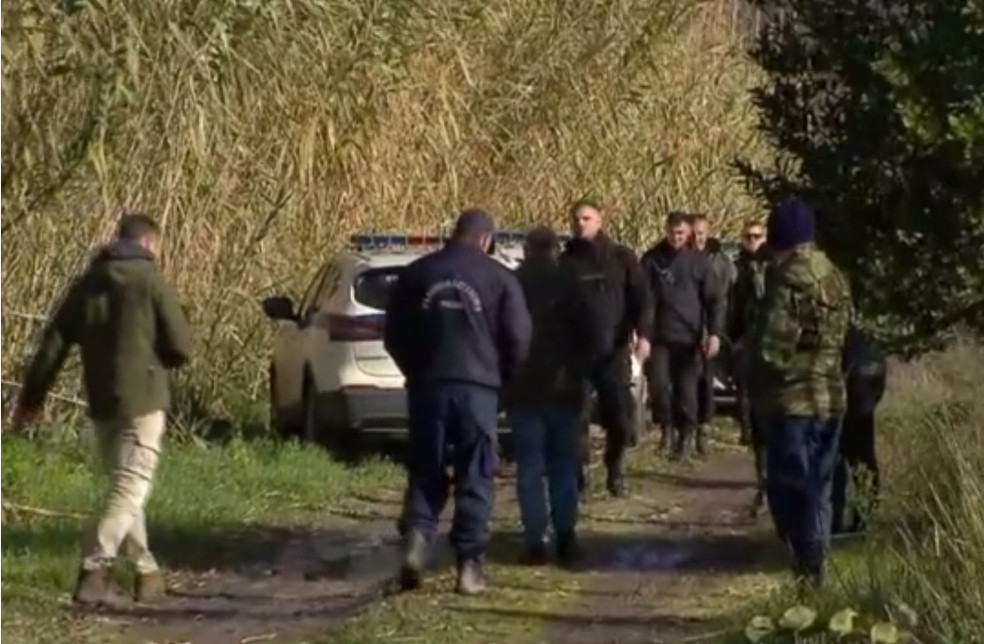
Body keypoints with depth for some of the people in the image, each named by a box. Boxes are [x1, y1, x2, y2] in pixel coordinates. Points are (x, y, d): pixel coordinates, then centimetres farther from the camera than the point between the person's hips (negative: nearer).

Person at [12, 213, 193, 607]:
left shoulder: (86, 285, 11)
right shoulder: (149, 282, -5)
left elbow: (52, 345, 10)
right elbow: (181, 346, -7)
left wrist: (31, 398, 15)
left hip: (101, 403, 6)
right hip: (141, 400, -6)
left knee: (123, 485, 17)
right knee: (130, 488, -7)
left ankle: (147, 572, 21)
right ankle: (93, 572, -19)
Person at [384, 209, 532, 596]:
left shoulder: (417, 273, 7)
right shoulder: (499, 278, 1)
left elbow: (394, 335, 10)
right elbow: (518, 339, -1)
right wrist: (503, 377, 16)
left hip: (426, 385, 2)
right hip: (477, 387, -2)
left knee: (425, 471, 13)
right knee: (475, 478, 5)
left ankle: (416, 538, -9)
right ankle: (469, 563, 3)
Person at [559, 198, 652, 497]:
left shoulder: (621, 258, 6)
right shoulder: (565, 262, 7)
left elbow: (640, 297, 0)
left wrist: (642, 334, -14)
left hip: (613, 350, 0)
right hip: (576, 351, 0)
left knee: (620, 416, -2)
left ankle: (615, 470, 21)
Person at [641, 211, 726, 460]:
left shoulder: (698, 260, 2)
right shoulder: (652, 259, 3)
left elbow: (715, 299, 3)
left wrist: (714, 333, -7)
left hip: (689, 337, 0)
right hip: (660, 336, 0)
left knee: (687, 388, 1)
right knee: (658, 382, -10)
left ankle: (685, 436, 13)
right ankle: (666, 425, 12)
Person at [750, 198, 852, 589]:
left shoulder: (789, 280, -16)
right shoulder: (835, 277, 9)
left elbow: (772, 347, -18)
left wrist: (758, 387, -2)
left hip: (793, 397, -8)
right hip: (830, 395, 8)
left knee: (790, 488, -3)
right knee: (818, 487, 15)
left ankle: (806, 567, -5)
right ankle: (815, 564, 20)